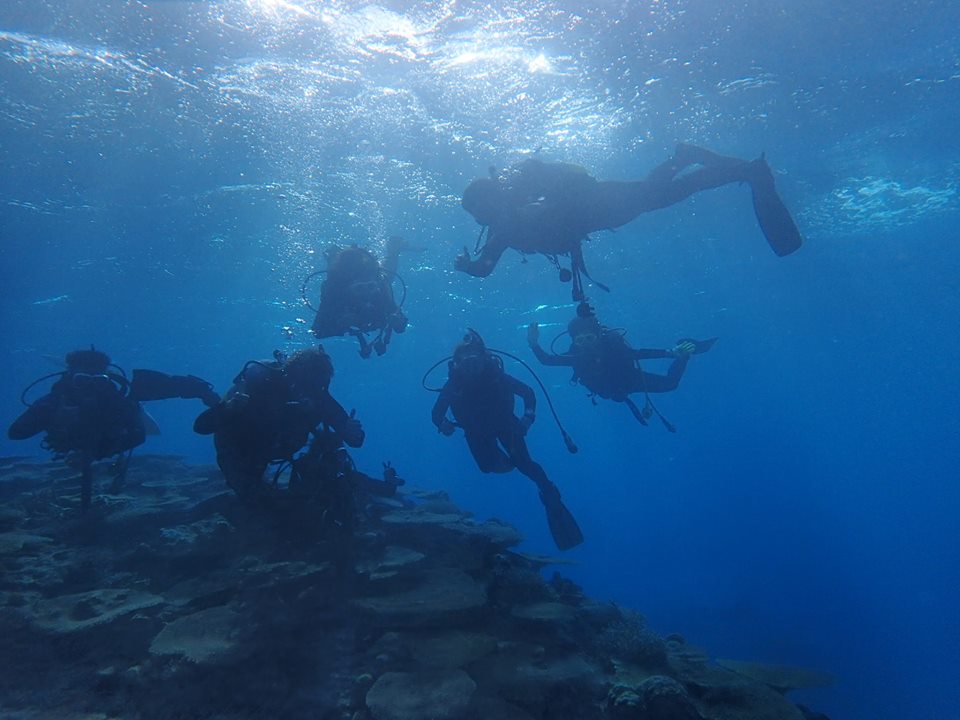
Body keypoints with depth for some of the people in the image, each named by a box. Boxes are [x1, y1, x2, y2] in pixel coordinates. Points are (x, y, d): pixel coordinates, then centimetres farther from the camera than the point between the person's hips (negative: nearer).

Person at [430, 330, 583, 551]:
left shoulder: (496, 376, -27)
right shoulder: (453, 384, -25)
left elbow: (528, 392, -14)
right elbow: (437, 414, -15)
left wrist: (528, 417, -28)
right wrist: (443, 424, -36)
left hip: (504, 423, -2)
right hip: (477, 431, 2)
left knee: (523, 462, -16)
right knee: (487, 465, -7)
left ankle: (551, 498, -3)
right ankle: (505, 459, 28)